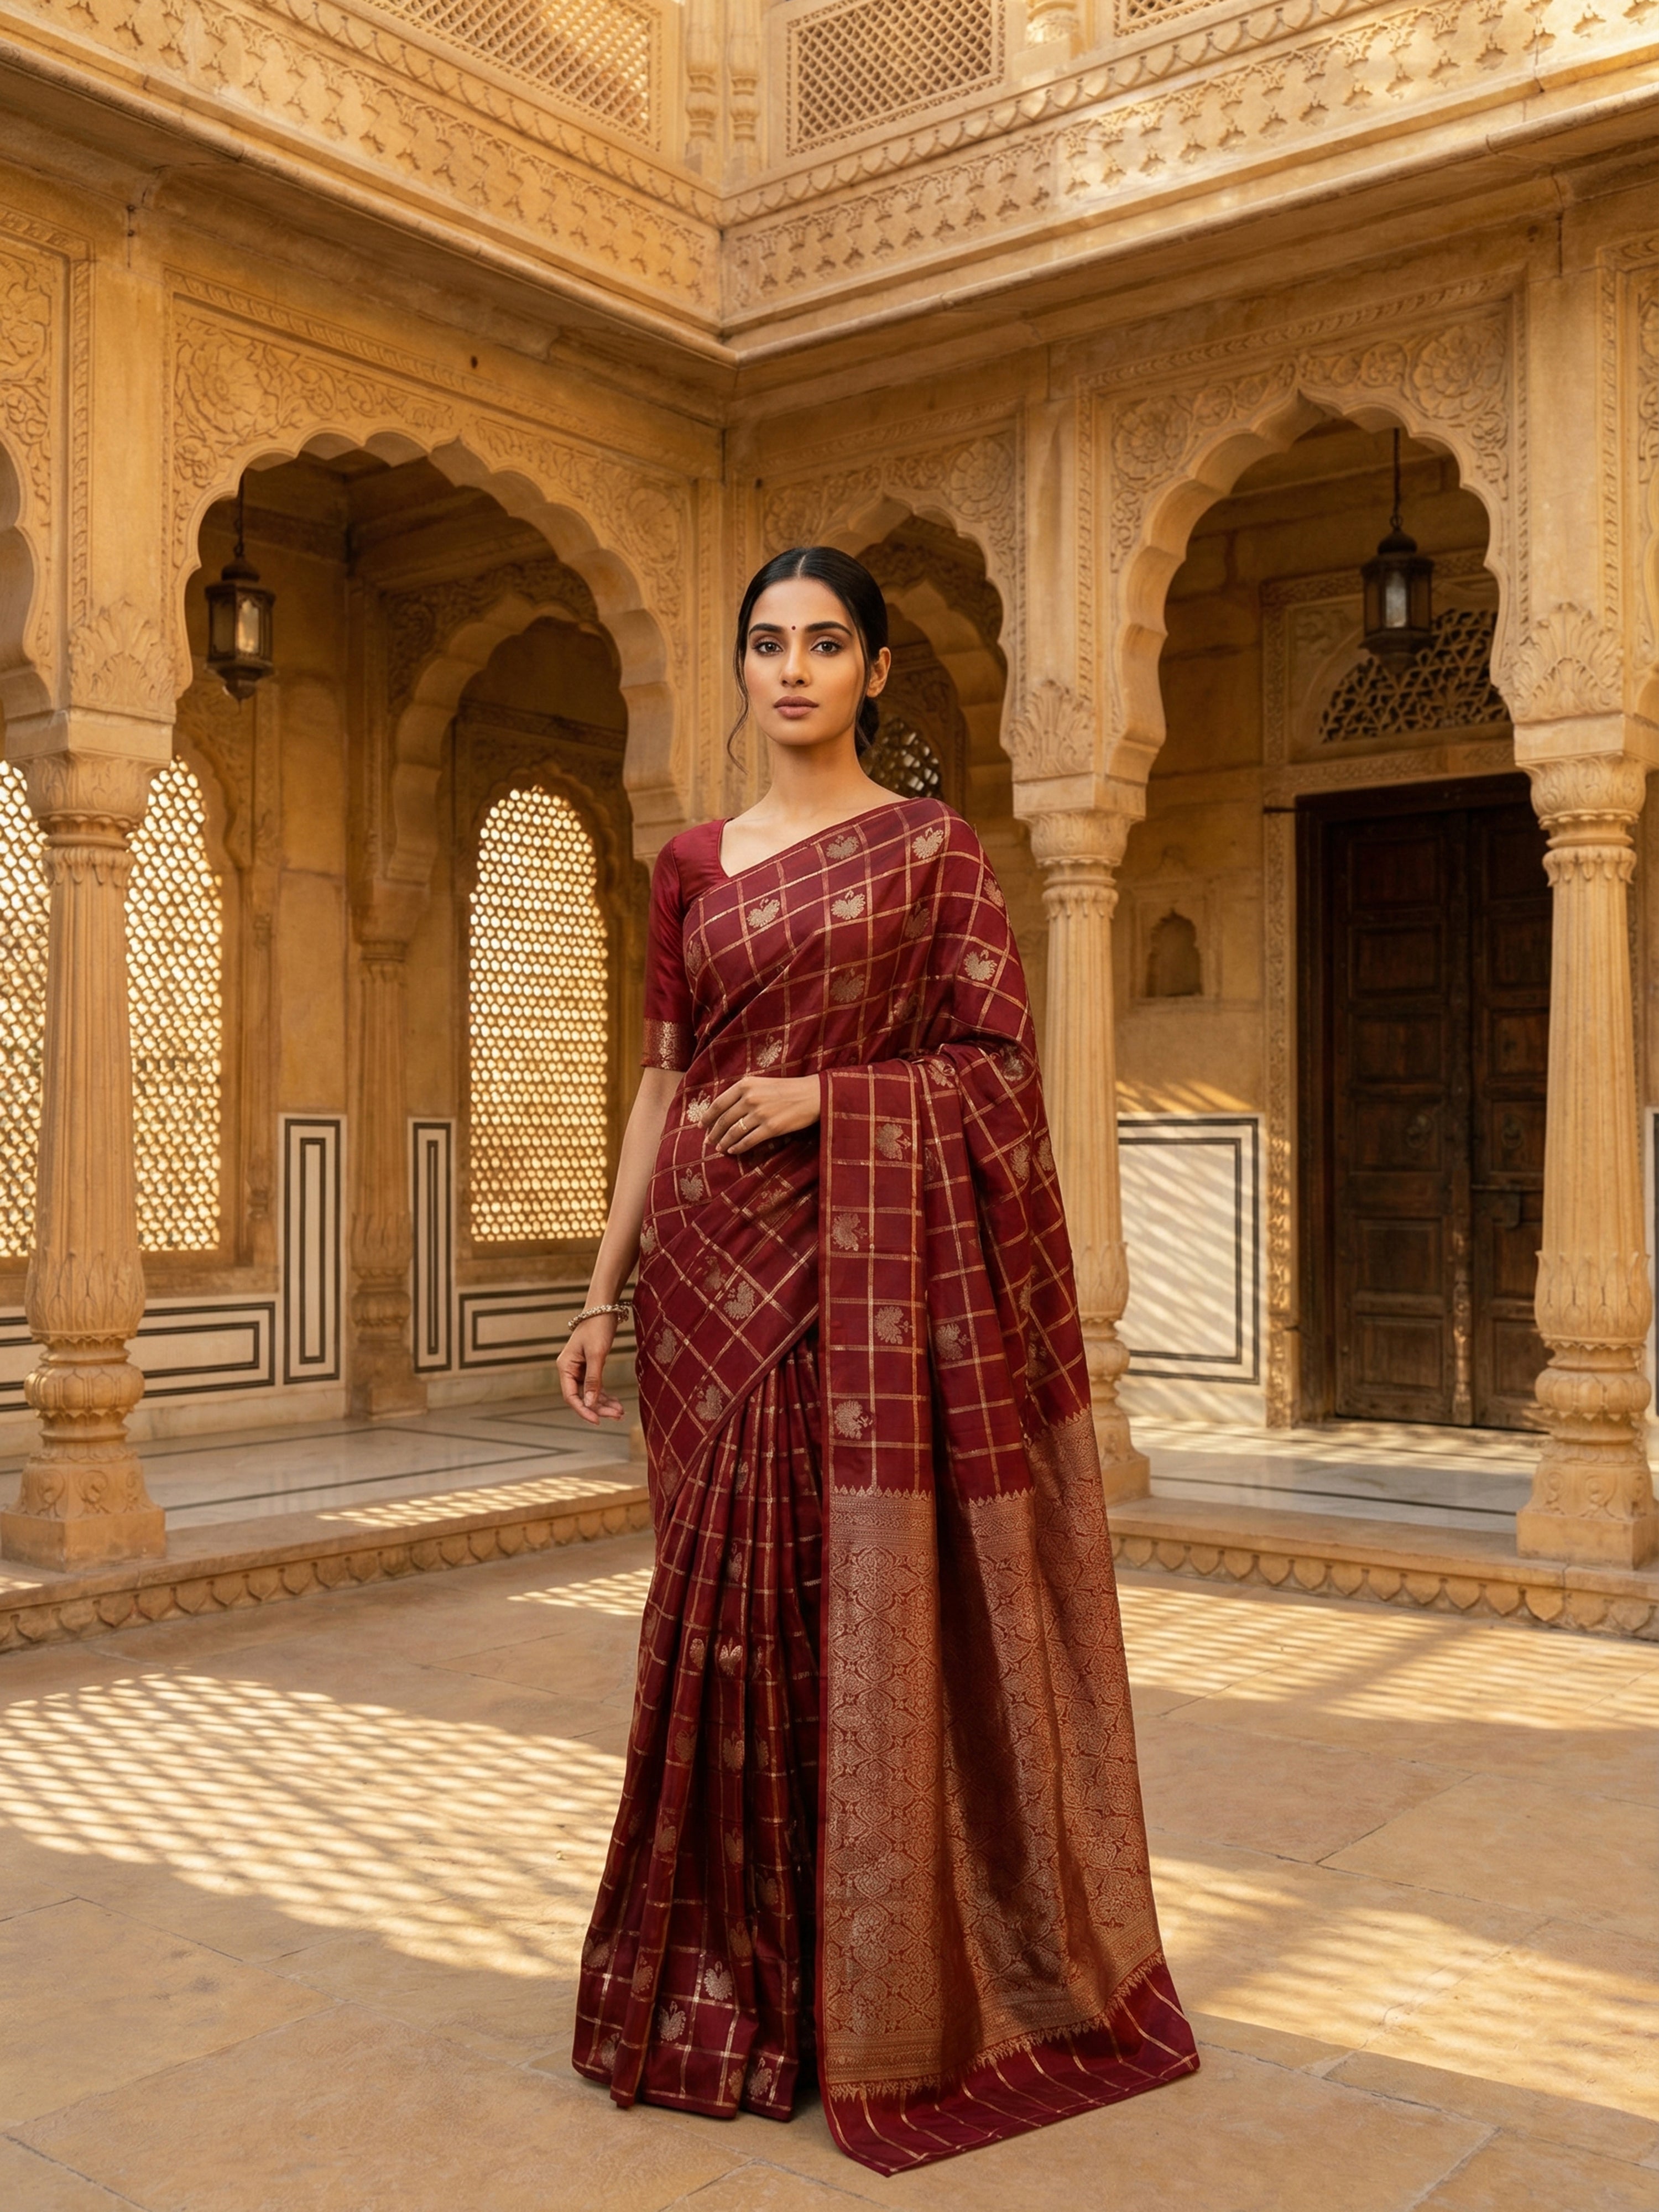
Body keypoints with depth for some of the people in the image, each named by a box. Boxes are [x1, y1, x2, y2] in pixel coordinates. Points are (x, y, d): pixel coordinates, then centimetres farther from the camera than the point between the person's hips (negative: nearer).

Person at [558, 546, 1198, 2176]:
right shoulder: (689, 865, 12)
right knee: (731, 1603, 6)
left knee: (873, 1602, -1)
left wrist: (823, 1093, -15)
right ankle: (735, 1980, 22)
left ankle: (882, 1993, 16)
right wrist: (602, 1293, 7)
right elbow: (660, 1084, 12)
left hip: (872, 1268, -3)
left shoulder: (931, 845, 3)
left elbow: (996, 1061, -2)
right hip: (718, 1271, 3)